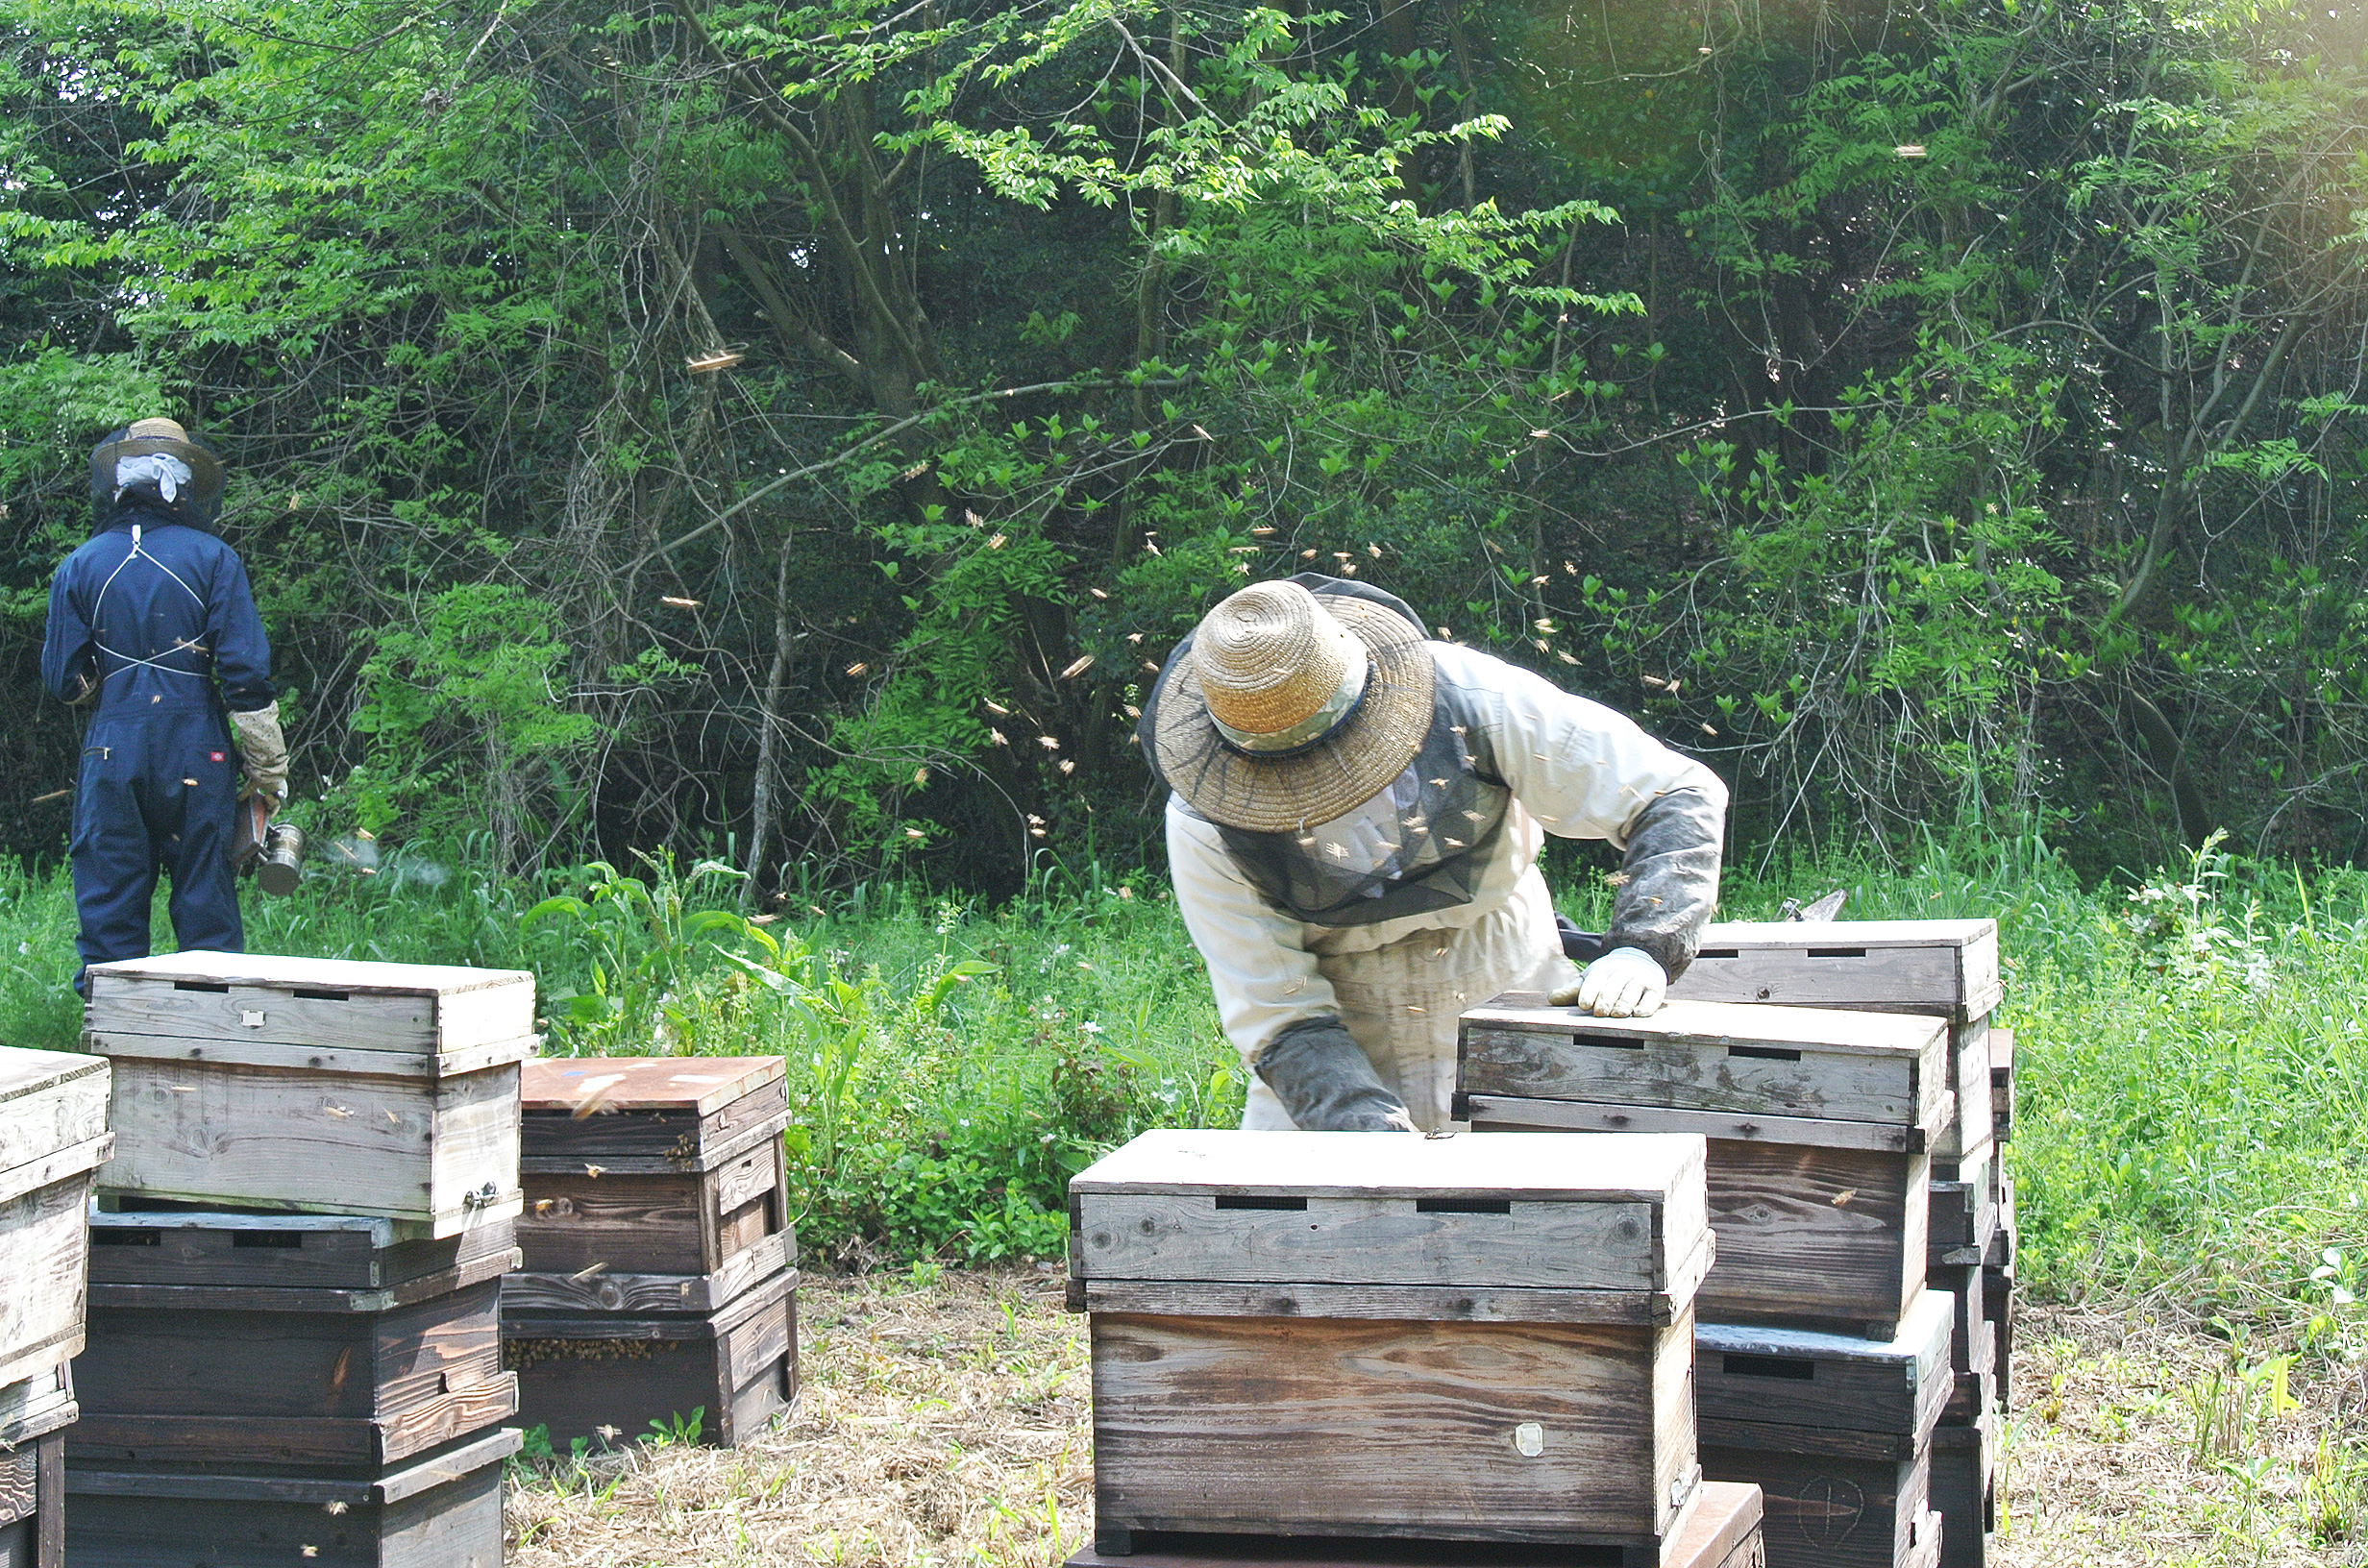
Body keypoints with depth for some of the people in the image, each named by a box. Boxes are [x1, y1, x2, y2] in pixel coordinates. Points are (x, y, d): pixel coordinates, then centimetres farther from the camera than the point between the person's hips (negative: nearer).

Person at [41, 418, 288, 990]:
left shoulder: (80, 567, 3)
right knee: (206, 910, 5)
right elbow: (247, 670, -5)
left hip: (112, 753, 1)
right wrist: (268, 767, 1)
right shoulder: (213, 559, -2)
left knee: (109, 918, 6)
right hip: (197, 752, -1)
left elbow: (64, 680, 6)